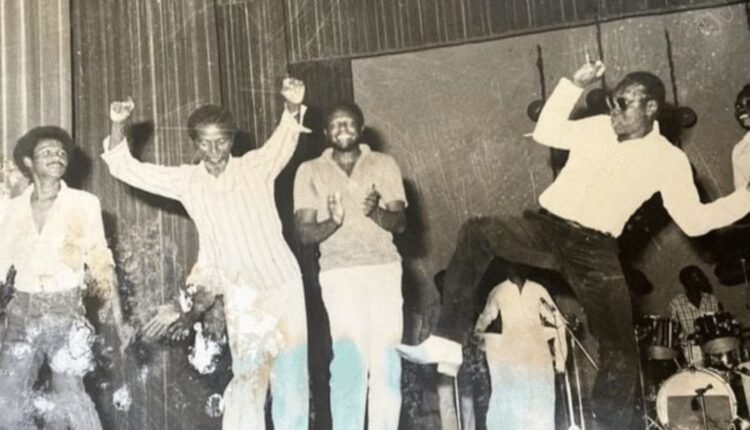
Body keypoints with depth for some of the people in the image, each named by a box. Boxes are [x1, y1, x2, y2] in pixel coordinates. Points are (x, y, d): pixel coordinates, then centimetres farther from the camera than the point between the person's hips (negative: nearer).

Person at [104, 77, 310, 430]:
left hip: (284, 286, 0)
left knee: (292, 381, 7)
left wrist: (292, 106, -34)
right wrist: (118, 125, -10)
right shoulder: (186, 181, 4)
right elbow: (123, 167, 5)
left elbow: (285, 138, -14)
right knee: (248, 383, -6)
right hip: (242, 295, 0)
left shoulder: (256, 167, 0)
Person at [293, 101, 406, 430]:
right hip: (339, 273, -1)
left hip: (384, 269, 2)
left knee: (386, 360, -3)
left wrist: (376, 213, -17)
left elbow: (400, 222, 4)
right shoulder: (310, 171, 7)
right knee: (349, 360, -12)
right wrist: (332, 222, -18)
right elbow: (304, 233, 2)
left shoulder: (385, 165, 10)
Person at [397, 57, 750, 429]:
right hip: (546, 228, 3)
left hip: (595, 249, -2)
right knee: (475, 232, -15)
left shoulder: (669, 159, 1)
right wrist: (575, 86, 9)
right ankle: (448, 341, -16)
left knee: (620, 349, -5)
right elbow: (545, 132, 15)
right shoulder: (597, 128, 9)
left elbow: (694, 220, 1)